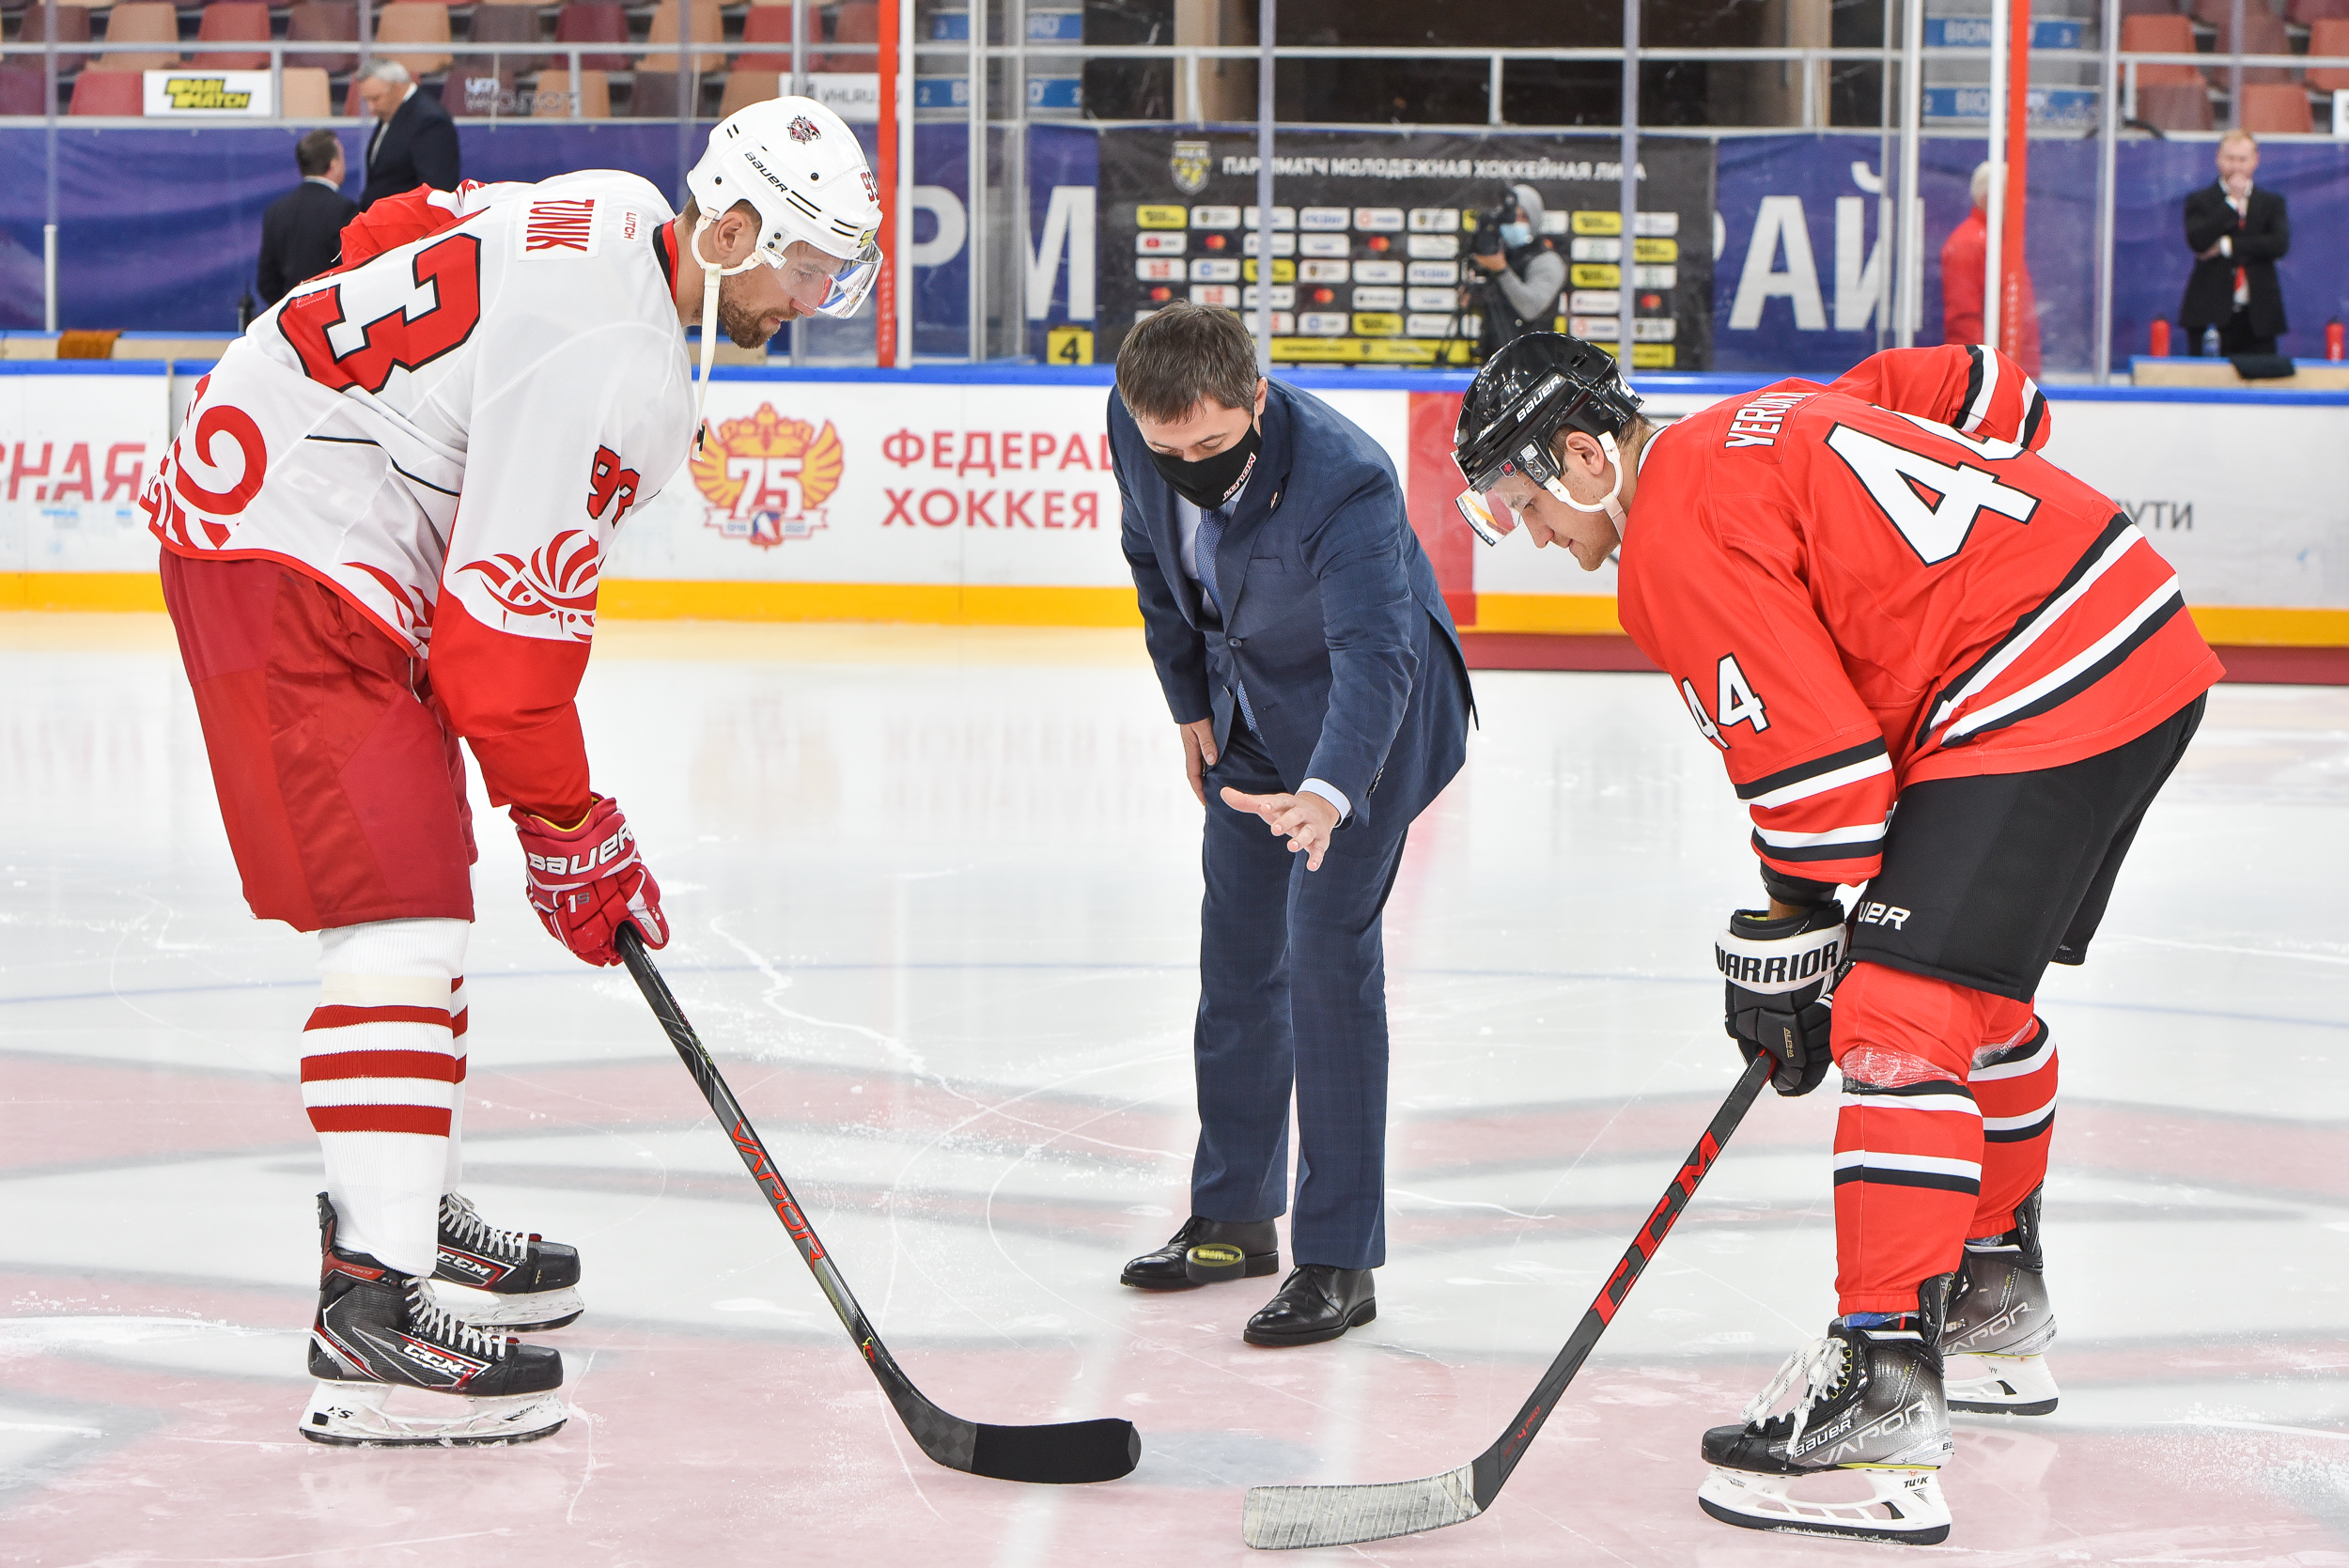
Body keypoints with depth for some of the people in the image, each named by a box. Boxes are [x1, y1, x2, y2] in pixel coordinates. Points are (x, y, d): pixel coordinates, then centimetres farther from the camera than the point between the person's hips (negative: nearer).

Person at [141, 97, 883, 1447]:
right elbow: (509, 617, -23)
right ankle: (373, 1316, -19)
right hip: (290, 566, -11)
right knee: (402, 922, -16)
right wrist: (572, 831, -14)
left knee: (419, 894, 20)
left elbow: (394, 236, 22)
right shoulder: (614, 360, -24)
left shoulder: (609, 215, 6)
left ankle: (400, 1205, 35)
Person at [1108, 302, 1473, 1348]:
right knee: (1236, 944, 13)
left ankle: (1338, 1260, -10)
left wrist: (1329, 790, -64)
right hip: (1248, 701, 7)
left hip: (1366, 710, -7)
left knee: (1327, 944, -15)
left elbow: (1375, 653, -48)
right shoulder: (1137, 432, -18)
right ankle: (1234, 1216, 28)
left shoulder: (1344, 484, -37)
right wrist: (1189, 701, 8)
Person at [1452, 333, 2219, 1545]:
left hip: (2039, 698, -11)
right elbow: (1979, 386, 26)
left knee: (1899, 1015, -14)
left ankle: (1885, 1404, -20)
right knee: (1981, 991, 24)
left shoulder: (1677, 544, -11)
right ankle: (1997, 1316, 39)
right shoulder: (1769, 422, 17)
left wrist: (1781, 953, -5)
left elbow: (1818, 762, -15)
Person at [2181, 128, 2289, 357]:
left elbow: (2280, 244, -4)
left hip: (2257, 315, 1)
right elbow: (2197, 241, -10)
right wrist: (2232, 201, -8)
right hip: (2210, 315, -1)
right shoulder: (2200, 201, 9)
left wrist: (2227, 246, -9)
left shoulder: (2272, 202, 14)